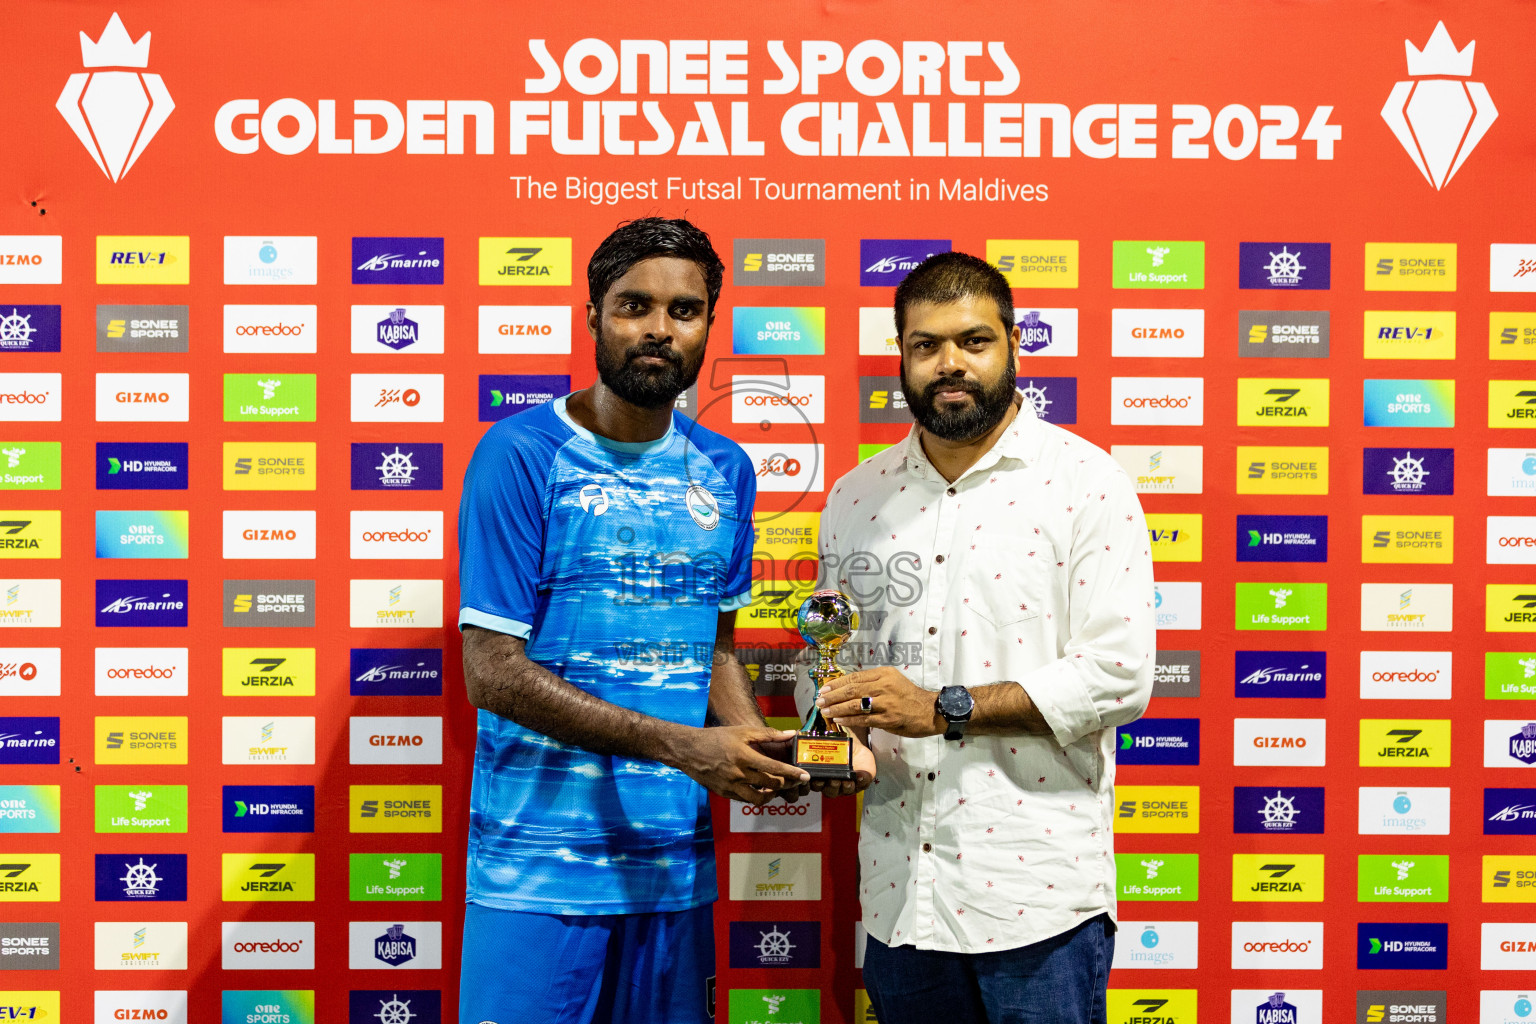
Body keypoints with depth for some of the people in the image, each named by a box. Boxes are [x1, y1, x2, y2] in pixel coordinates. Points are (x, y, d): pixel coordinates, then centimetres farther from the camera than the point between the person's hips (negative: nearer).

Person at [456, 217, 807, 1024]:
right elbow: (493, 672, -14)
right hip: (539, 867, -4)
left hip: (676, 861, 5)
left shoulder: (725, 471, 7)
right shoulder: (521, 454, -10)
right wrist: (683, 747, -19)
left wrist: (755, 747, -6)